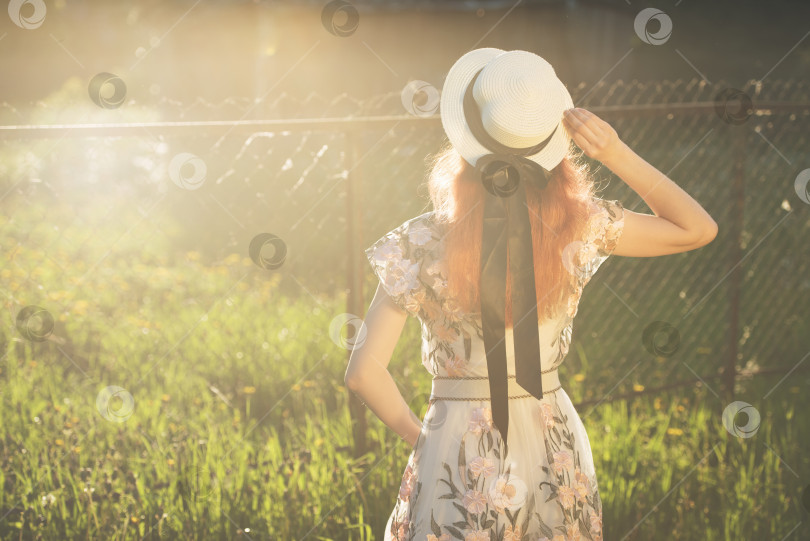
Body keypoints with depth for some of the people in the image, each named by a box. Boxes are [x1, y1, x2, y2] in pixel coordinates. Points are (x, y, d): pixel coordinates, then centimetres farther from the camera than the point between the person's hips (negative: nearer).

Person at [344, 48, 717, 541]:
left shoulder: (421, 244, -15)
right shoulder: (579, 229, -10)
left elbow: (365, 372, -16)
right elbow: (699, 229, 3)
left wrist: (417, 433, 2)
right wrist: (616, 154, -7)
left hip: (457, 451, -2)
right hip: (555, 448, 3)